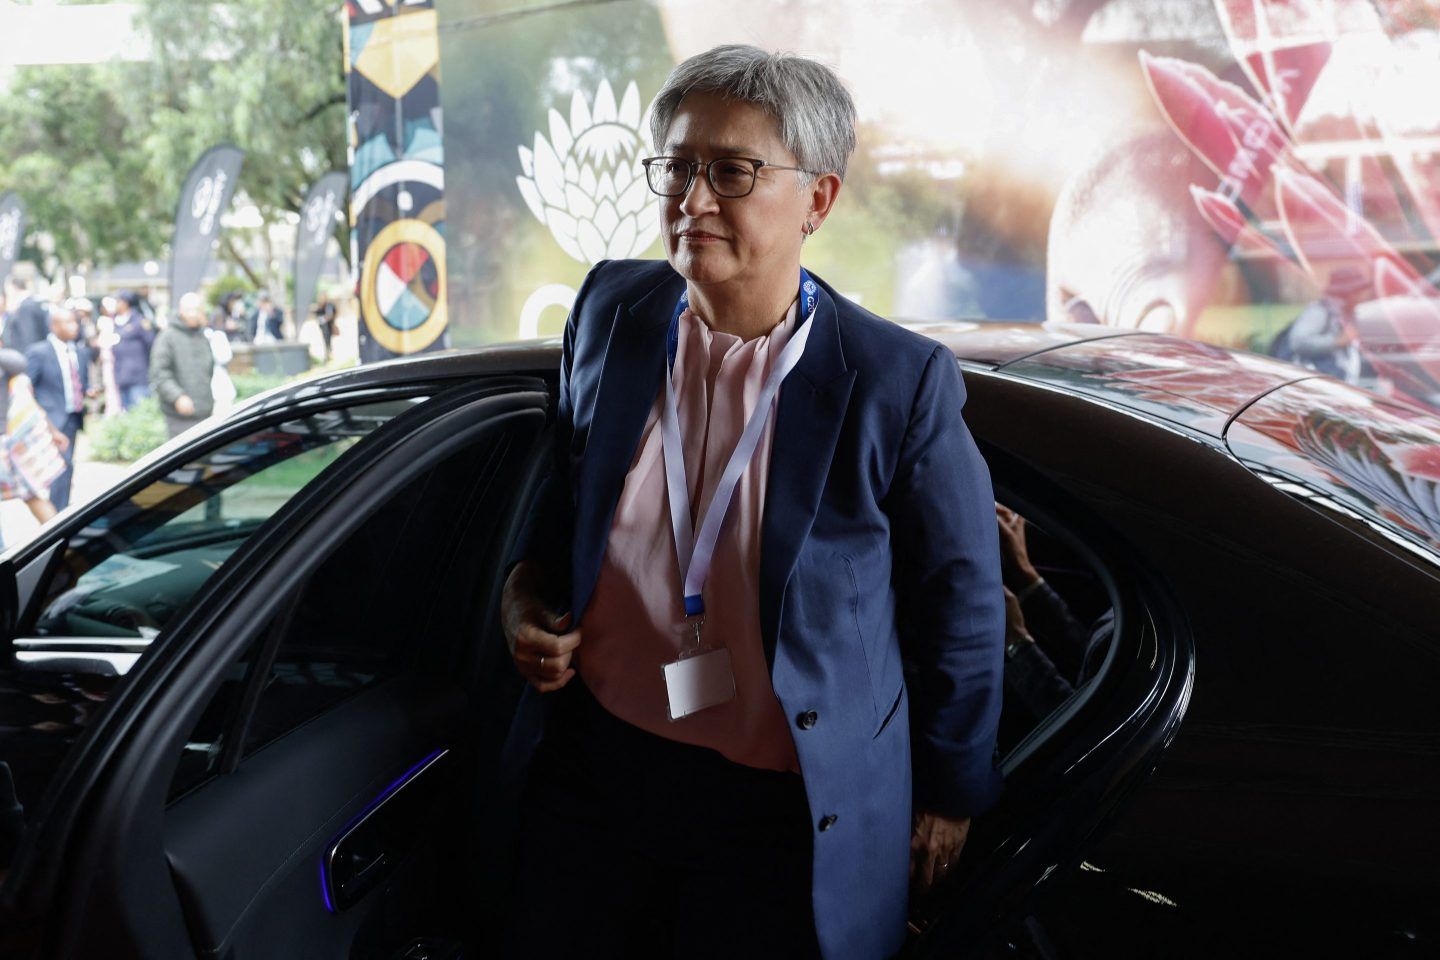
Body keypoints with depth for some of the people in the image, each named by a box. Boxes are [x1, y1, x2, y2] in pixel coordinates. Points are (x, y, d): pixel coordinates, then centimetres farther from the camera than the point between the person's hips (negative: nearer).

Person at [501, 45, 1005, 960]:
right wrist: (529, 593, -2)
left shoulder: (901, 381, -17)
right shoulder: (610, 311, -3)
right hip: (595, 769, 4)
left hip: (785, 812, -4)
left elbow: (961, 605, -5)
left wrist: (949, 797, 3)